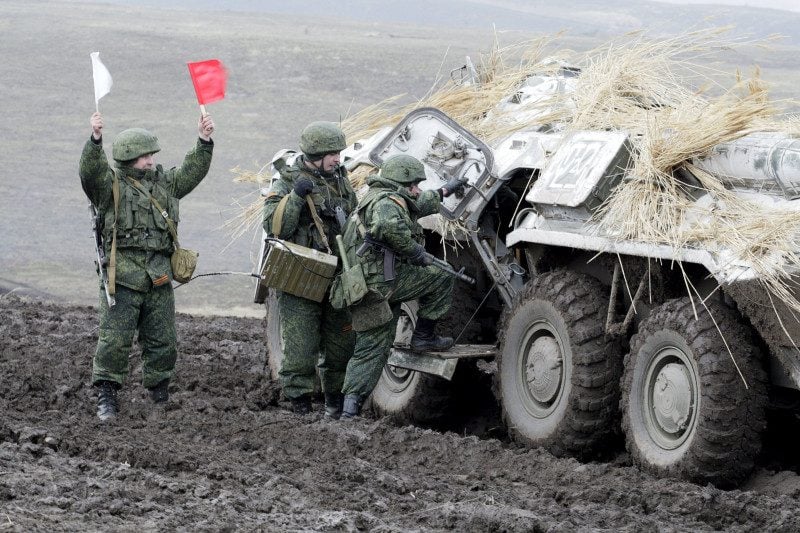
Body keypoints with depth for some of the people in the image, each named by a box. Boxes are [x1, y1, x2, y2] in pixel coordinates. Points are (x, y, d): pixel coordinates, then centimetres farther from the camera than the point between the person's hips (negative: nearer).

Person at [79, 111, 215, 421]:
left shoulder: (163, 182, 17)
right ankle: (107, 395, -1)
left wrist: (204, 142, 4)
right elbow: (91, 171, -20)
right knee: (115, 339, -8)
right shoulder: (111, 185, -3)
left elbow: (192, 172, 17)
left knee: (163, 341, 9)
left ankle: (160, 395, 23)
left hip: (159, 279, 5)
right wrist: (96, 140, -37)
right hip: (123, 278, -5)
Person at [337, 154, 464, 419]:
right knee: (441, 278, 1)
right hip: (382, 280, -10)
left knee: (370, 348, 9)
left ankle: (350, 406, 1)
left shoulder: (376, 198, 26)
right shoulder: (387, 201, -9)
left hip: (362, 286, 10)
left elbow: (417, 206, 45)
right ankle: (423, 337, 7)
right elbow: (389, 226, -32)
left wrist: (443, 192, 55)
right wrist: (415, 251, -20)